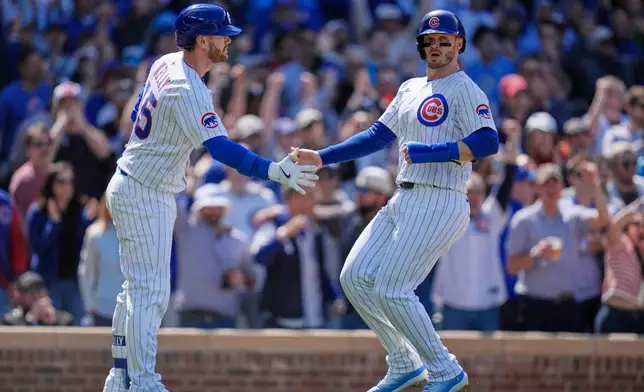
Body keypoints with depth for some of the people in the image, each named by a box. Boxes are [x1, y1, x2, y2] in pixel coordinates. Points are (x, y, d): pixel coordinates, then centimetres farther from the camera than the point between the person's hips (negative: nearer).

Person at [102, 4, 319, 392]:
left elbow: (139, 112, 19)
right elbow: (220, 148, -36)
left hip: (130, 186, 10)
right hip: (145, 196, -10)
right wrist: (273, 170, -44)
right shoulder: (189, 91, -26)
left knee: (138, 288, 15)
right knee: (151, 292, -9)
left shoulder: (166, 64, 4)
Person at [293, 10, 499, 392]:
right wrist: (322, 157, 16)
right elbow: (378, 135, 23)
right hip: (403, 202, 9)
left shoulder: (465, 90, -7)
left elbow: (488, 142, -21)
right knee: (356, 278, 4)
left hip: (439, 204, -9)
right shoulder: (411, 89, 19)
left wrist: (429, 152, -27)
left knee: (392, 289, -14)